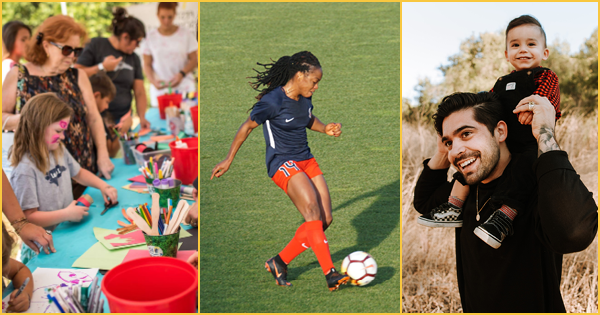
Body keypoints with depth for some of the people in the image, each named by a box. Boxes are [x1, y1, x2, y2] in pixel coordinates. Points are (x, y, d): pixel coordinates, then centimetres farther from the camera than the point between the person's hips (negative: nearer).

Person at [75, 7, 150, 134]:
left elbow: (140, 92, 7)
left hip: (123, 119, 4)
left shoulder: (134, 58, 13)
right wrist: (102, 67, -12)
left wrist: (142, 117, -5)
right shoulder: (96, 45, 1)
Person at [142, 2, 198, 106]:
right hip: (160, 89, 1)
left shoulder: (185, 34, 5)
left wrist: (181, 74, -13)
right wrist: (153, 80, -10)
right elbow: (147, 64, 9)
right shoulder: (150, 37, 7)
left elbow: (194, 60, 4)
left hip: (184, 87, 0)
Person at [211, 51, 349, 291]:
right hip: (282, 163, -8)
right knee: (312, 210, -25)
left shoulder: (305, 97, 5)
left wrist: (326, 128, 2)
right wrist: (229, 160, -2)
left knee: (325, 219, -1)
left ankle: (280, 262, 11)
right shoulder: (273, 101, -17)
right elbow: (247, 127, -7)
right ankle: (330, 275, -26)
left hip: (307, 160, 8)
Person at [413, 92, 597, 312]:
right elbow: (424, 202, 13)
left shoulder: (533, 187, -26)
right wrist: (442, 153, -3)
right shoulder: (467, 188, -3)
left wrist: (545, 135, -37)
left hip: (533, 308, -6)